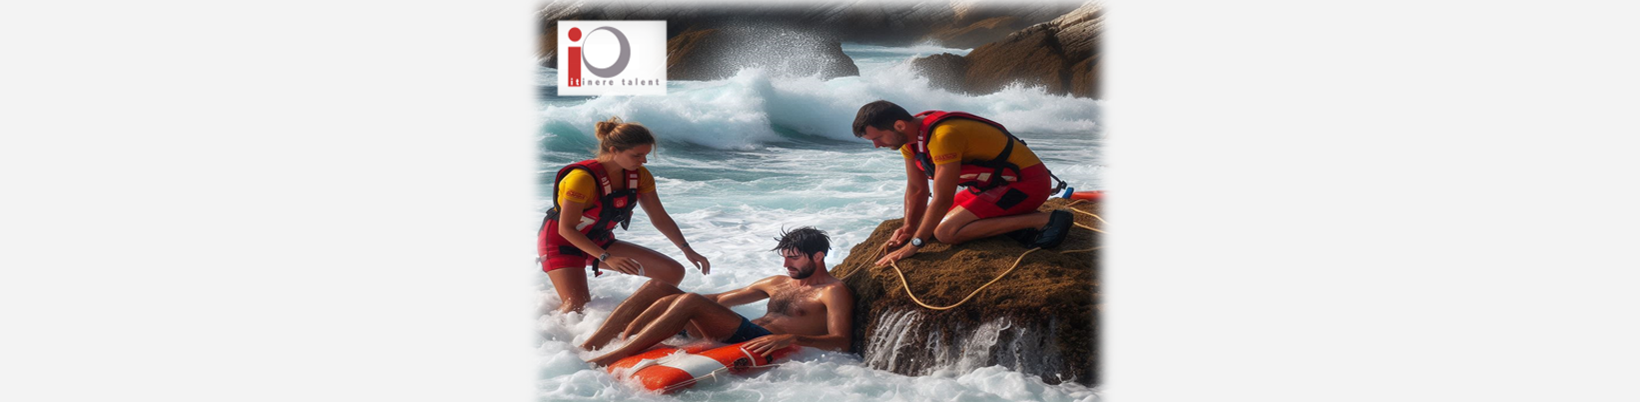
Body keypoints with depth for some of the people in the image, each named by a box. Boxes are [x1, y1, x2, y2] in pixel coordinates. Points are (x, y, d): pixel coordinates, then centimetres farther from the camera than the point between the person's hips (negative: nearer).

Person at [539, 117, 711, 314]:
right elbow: (566, 229, -28)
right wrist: (606, 258, -35)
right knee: (577, 306, -28)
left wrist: (687, 249, -9)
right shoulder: (583, 179, -31)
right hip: (562, 241, -7)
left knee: (673, 272, -6)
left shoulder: (639, 176, -10)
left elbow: (660, 218, 1)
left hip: (600, 243, 7)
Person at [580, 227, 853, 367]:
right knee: (658, 288, -5)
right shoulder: (778, 283, 28)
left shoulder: (834, 292, 4)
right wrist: (674, 300, 23)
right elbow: (718, 300, 34)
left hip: (763, 345, -8)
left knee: (690, 302, -29)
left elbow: (841, 342, -13)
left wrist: (790, 338, -29)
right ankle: (584, 348, -12)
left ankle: (606, 361, -31)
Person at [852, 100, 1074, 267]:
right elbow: (916, 189, 11)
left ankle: (1043, 221, -17)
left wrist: (914, 244, -24)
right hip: (997, 182, 10)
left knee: (945, 232, -20)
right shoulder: (908, 136, 0)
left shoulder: (943, 135, -30)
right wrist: (909, 227, 0)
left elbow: (942, 199, -28)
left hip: (1028, 182, -10)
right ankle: (1020, 222, 5)